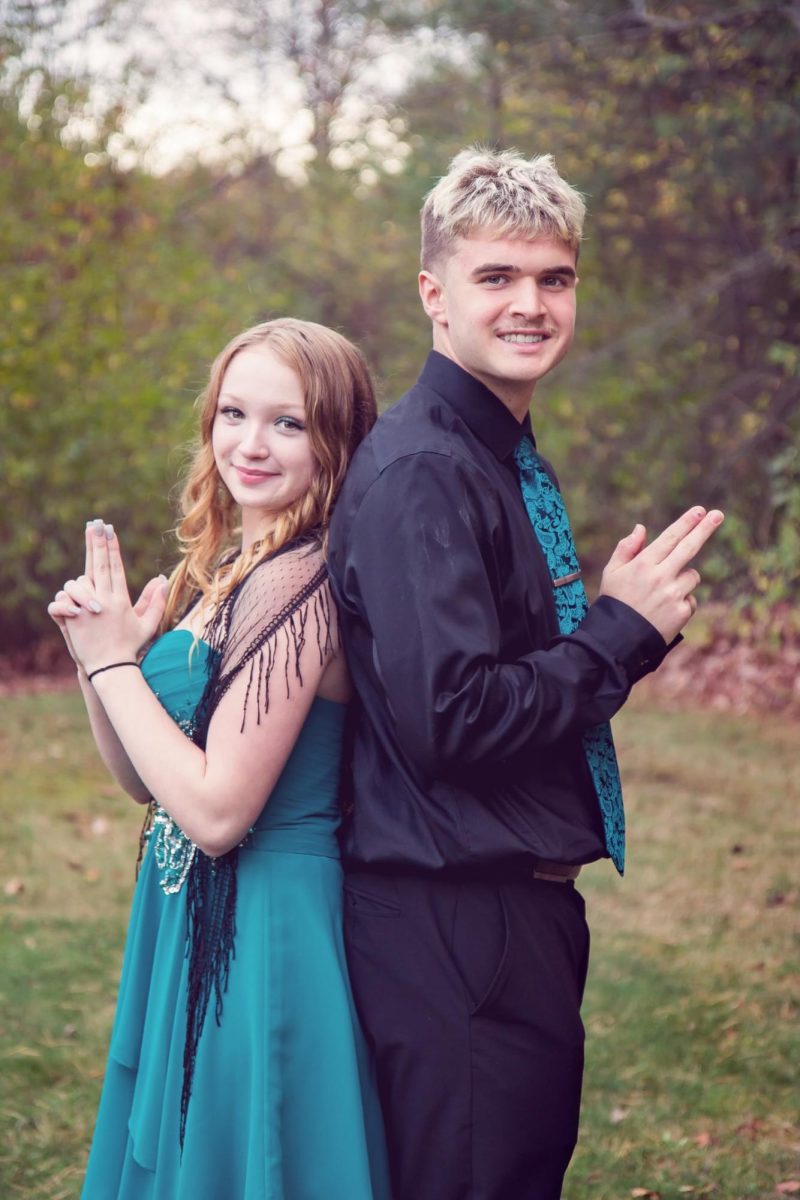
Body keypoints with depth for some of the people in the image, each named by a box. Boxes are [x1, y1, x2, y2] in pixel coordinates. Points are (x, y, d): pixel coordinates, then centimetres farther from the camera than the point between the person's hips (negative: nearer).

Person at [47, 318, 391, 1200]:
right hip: (196, 919, 9)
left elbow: (217, 811, -24)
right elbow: (146, 781, 13)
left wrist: (115, 663, -14)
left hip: (259, 939, -9)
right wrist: (96, 655, -3)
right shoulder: (225, 571, 7)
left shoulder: (296, 587, -21)